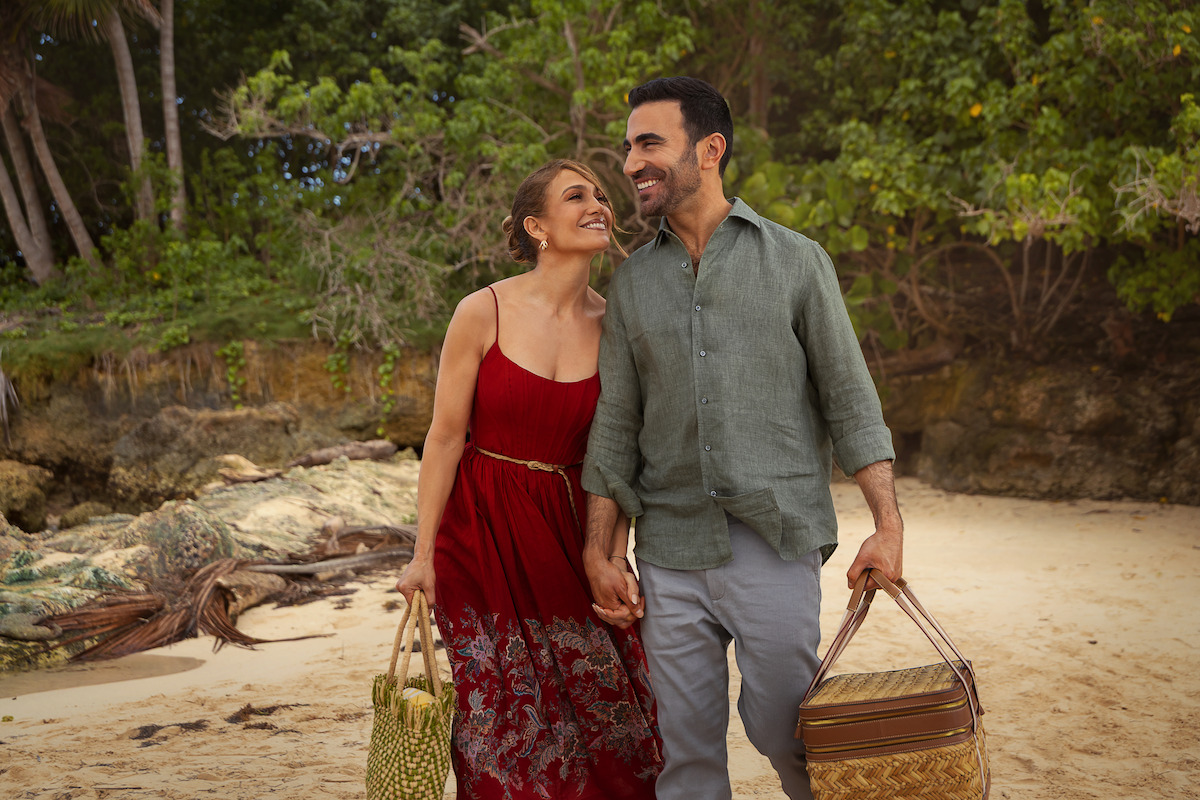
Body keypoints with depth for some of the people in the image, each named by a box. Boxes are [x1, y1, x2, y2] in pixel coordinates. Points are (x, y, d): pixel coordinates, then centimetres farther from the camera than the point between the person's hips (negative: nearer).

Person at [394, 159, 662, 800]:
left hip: (572, 530, 3)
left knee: (608, 718, 4)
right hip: (483, 533, -3)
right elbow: (445, 438, -6)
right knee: (509, 726, 4)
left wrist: (617, 560, -5)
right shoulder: (484, 312, -10)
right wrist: (423, 555, -5)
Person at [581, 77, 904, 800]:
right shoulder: (633, 281, 11)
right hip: (670, 552, 3)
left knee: (781, 728, -1)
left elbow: (850, 399, 1)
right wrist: (599, 551, 6)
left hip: (776, 543, -3)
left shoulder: (794, 261, 2)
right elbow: (615, 425, 12)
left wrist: (888, 525, -7)